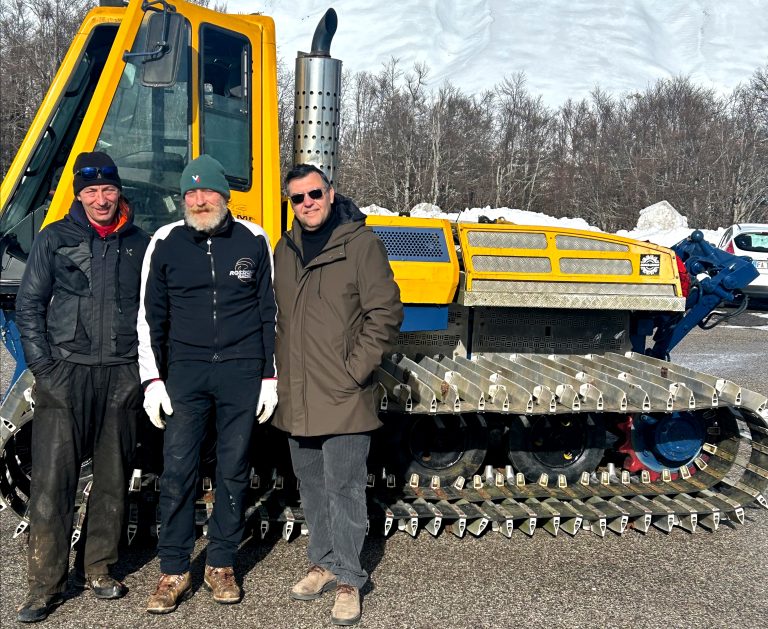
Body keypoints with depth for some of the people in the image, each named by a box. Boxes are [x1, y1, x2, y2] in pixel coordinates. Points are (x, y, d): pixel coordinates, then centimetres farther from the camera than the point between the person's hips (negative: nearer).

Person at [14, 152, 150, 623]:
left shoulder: (140, 244, 9)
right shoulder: (55, 239, 4)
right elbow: (29, 305, 4)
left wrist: (148, 367, 5)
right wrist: (42, 367, -4)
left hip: (122, 376, 2)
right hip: (65, 372, -2)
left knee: (113, 479, 8)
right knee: (53, 481, -4)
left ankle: (99, 571, 22)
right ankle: (46, 586, 4)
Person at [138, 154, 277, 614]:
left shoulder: (253, 241, 3)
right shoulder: (166, 243, 4)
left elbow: (270, 312, 7)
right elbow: (150, 316, 8)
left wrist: (270, 377, 3)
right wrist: (152, 379, 1)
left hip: (242, 373, 0)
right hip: (185, 372, 0)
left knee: (234, 470, 6)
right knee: (178, 470, -1)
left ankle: (222, 564, 20)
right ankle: (174, 571, 11)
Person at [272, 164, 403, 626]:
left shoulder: (361, 243, -8)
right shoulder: (285, 251, 12)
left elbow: (386, 313, -11)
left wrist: (355, 369, -14)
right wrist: (283, 373, 11)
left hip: (343, 398, -6)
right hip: (297, 398, 6)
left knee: (343, 487, -2)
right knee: (311, 485, 16)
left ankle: (349, 580, 11)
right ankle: (325, 564, 31)